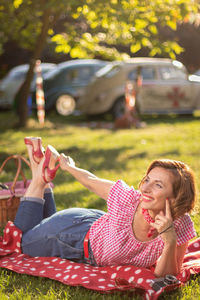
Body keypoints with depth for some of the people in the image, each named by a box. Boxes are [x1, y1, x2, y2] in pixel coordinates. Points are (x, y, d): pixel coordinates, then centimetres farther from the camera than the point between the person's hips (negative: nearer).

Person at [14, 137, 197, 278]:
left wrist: (170, 242, -43)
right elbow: (91, 181, -19)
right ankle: (41, 178, 25)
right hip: (76, 233, -3)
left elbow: (164, 277, -26)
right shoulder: (127, 198, -38)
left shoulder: (181, 227, -33)